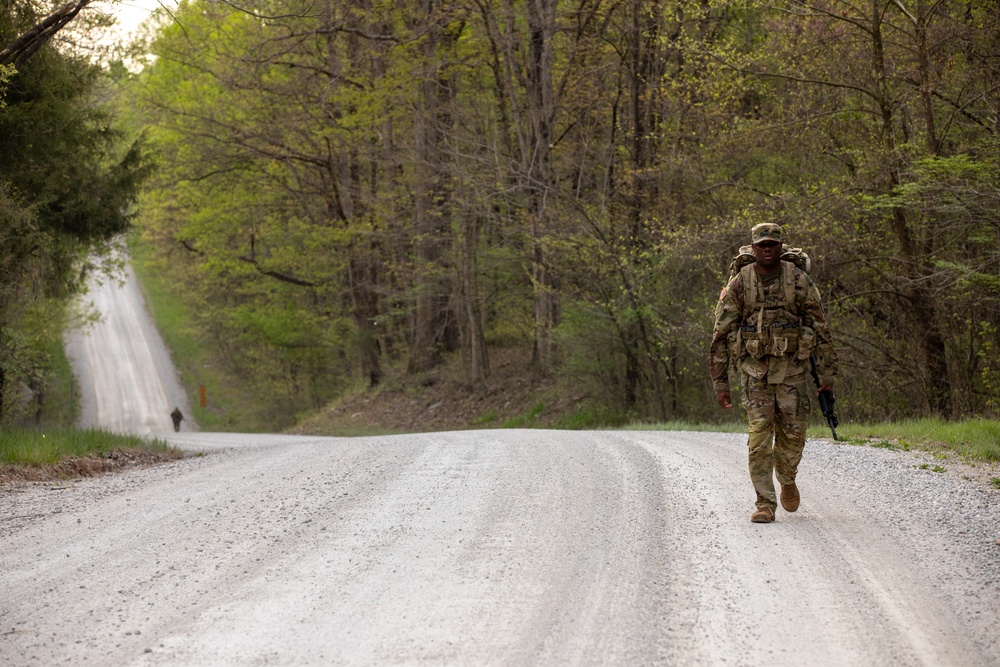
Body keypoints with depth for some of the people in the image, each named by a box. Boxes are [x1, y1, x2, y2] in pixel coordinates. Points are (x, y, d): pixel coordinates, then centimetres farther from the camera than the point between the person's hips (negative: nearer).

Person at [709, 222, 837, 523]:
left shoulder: (799, 281, -3)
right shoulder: (738, 284, -3)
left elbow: (821, 328, 2)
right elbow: (721, 336, 0)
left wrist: (827, 373, 0)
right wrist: (720, 382, -3)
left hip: (791, 370, 1)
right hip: (754, 371, -1)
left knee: (792, 434, 3)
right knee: (759, 436, -9)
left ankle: (787, 480, 35)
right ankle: (765, 504, -2)